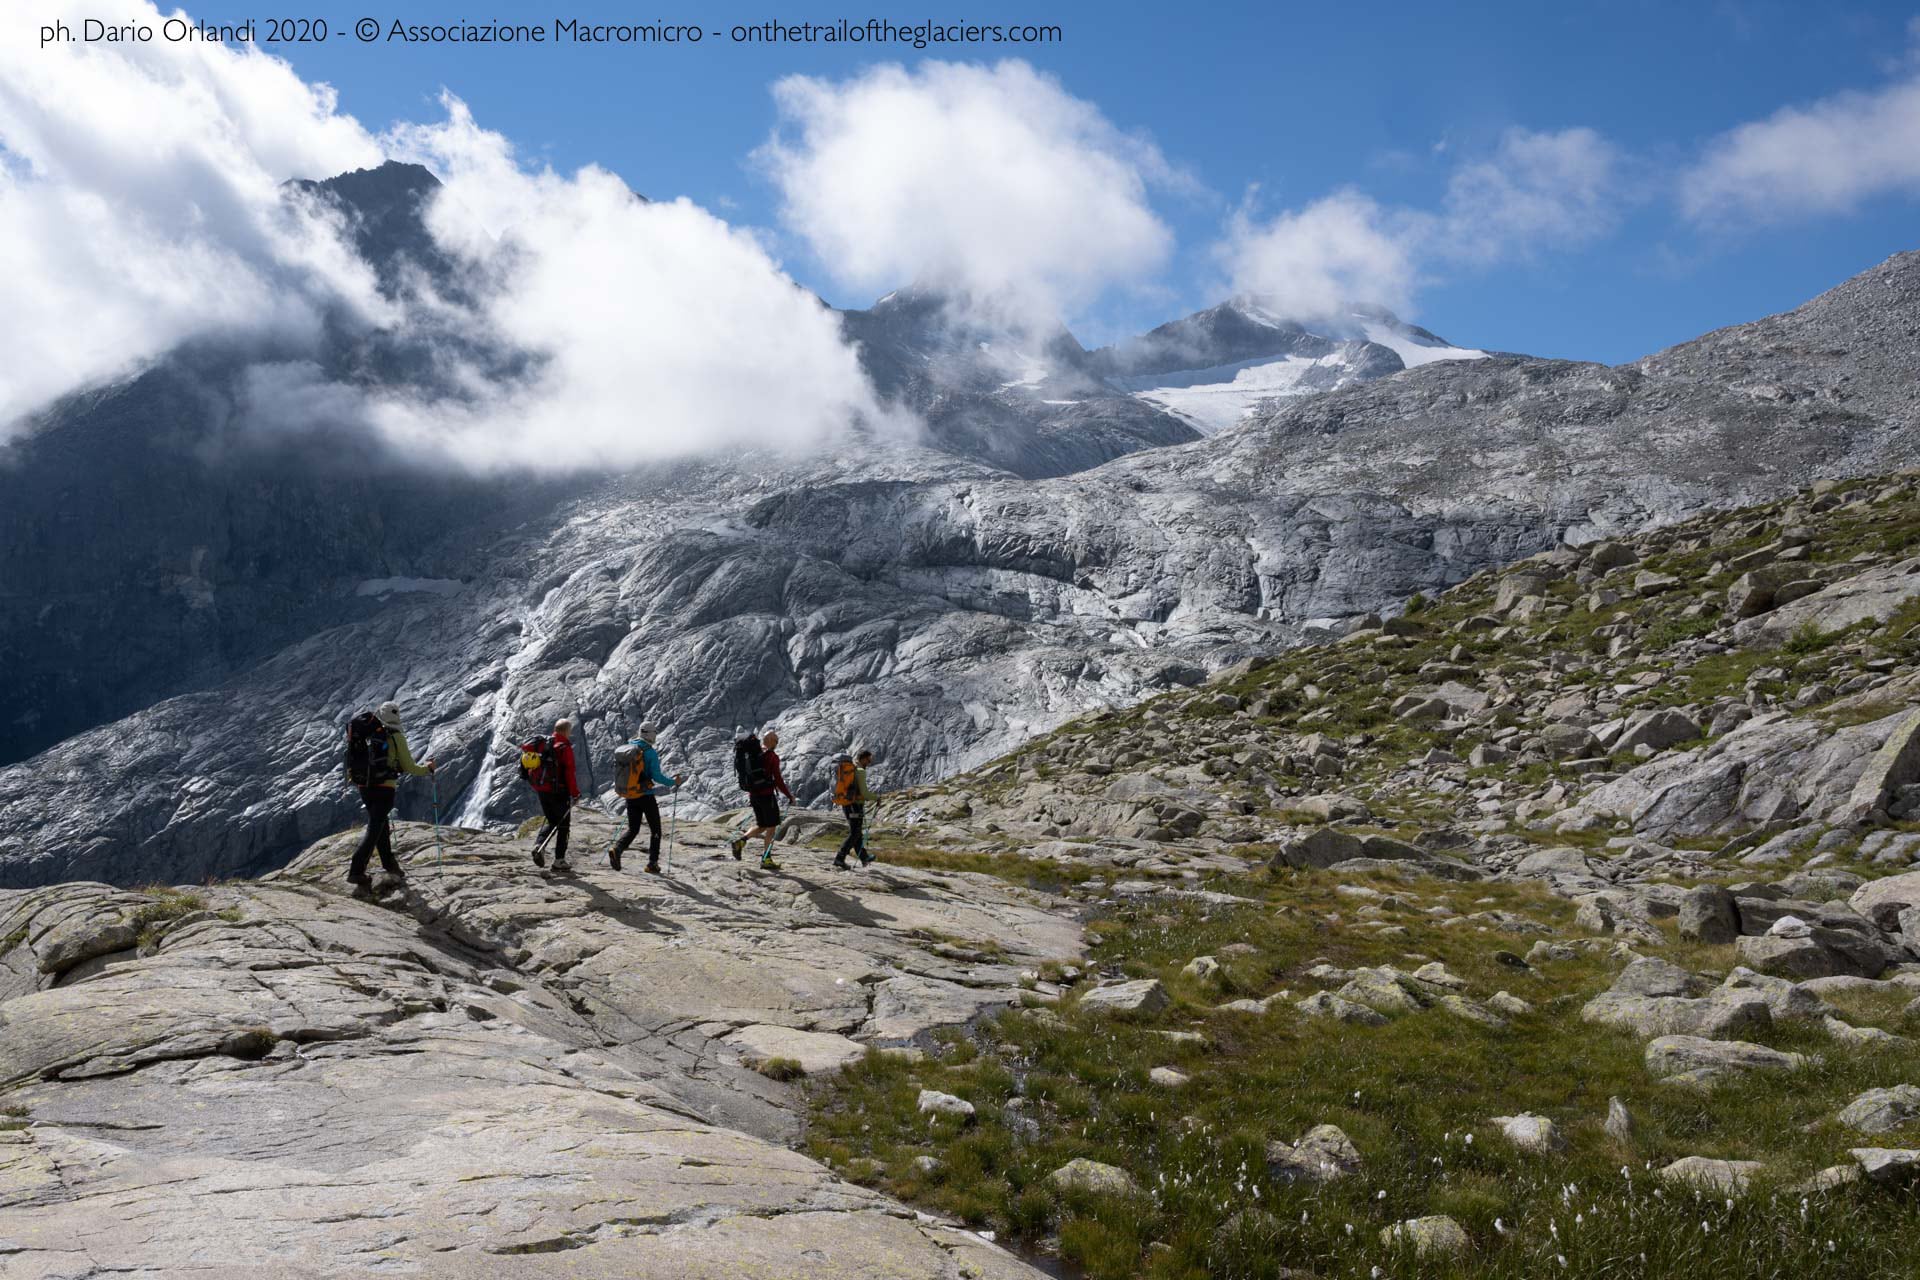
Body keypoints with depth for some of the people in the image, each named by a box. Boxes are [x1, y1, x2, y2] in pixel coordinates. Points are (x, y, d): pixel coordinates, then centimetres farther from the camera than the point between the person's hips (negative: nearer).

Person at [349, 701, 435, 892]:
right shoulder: (396, 737, -9)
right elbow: (408, 767, -6)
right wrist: (427, 768, 11)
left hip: (365, 787, 6)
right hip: (385, 789, -6)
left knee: (382, 825, 22)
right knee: (374, 830, -5)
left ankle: (389, 864, 33)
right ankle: (356, 871, -13)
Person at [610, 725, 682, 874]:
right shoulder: (650, 752, -13)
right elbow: (656, 776, -18)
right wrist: (674, 782, -4)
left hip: (630, 797, 5)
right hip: (646, 796, -5)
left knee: (632, 829, 13)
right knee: (655, 829, 10)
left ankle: (616, 849, -15)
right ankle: (652, 863, 8)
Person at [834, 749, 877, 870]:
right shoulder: (860, 771, -16)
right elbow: (864, 792, -19)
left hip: (846, 804, 9)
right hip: (856, 805, -9)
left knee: (856, 832, 18)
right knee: (854, 834, -3)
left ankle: (864, 858, 30)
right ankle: (839, 859, -9)